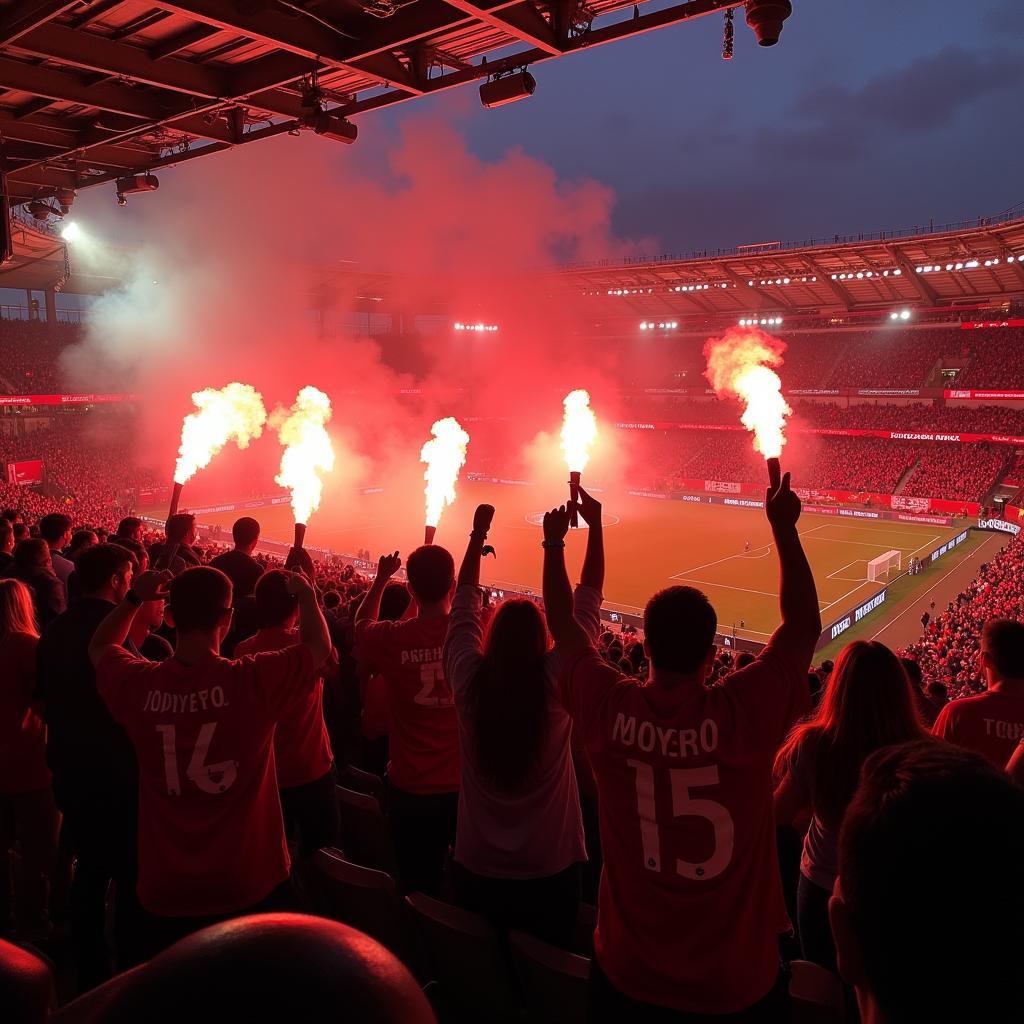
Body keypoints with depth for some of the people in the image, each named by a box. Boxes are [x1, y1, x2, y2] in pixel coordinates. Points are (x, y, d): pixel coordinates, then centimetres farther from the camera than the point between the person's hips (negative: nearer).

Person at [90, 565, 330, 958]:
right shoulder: (255, 679, -22)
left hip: (166, 894, 2)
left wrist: (134, 598, 8)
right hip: (252, 888, -2)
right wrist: (306, 594, 13)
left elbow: (99, 647, 12)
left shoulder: (138, 685, -13)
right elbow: (319, 645, -1)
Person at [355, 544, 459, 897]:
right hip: (467, 786, 1)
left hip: (411, 790, -1)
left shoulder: (391, 639, -16)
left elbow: (361, 625, 9)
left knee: (419, 888, 18)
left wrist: (381, 578, 18)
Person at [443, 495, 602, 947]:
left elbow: (465, 601, 1)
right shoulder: (556, 682, -19)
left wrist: (478, 534, 8)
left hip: (476, 870, 2)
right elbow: (589, 598, -10)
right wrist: (594, 524, -3)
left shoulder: (469, 680, -15)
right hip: (551, 871, -1)